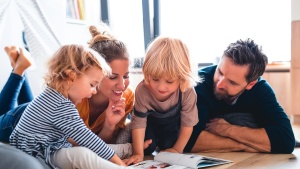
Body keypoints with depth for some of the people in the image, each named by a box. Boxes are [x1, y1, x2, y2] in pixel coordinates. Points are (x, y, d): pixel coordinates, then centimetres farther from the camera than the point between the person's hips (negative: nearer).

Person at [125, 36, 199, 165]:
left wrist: (177, 150, -17)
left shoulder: (187, 92, -39)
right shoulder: (142, 90, -40)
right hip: (150, 120, 0)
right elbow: (138, 123, -31)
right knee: (147, 148, -13)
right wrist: (138, 154, -30)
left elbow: (187, 125, -24)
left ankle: (163, 146, 25)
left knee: (168, 146, -10)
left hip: (173, 122, 1)